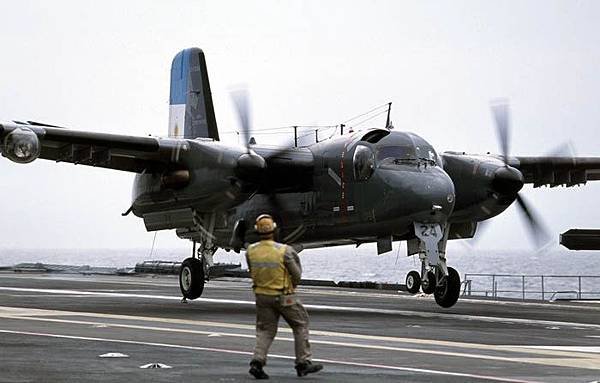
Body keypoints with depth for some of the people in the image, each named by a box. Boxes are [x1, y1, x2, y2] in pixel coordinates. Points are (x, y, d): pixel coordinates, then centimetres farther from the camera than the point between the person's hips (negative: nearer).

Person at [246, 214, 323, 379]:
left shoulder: (251, 251, -8)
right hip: (284, 296, -4)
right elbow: (296, 274, -9)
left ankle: (257, 361, -7)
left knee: (265, 330, 13)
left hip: (262, 296, 4)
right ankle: (303, 363, 14)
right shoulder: (284, 251, -20)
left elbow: (253, 272, 6)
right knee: (300, 325, 13)